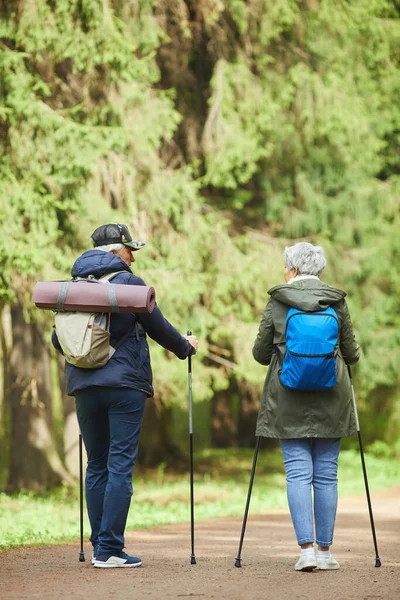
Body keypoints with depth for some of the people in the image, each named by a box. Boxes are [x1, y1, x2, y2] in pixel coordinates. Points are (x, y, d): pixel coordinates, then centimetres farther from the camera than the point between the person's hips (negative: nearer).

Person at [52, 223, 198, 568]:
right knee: (120, 466, -4)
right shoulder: (129, 283, -4)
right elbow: (159, 328, 2)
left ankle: (100, 547, 11)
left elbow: (58, 341, 16)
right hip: (124, 385, -5)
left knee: (96, 466, 12)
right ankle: (110, 549, -8)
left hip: (84, 387, 5)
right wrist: (186, 346, 22)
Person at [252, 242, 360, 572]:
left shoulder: (276, 303, -2)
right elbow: (351, 354, 6)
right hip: (331, 397, 1)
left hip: (288, 397, -1)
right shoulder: (337, 302, 0)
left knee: (298, 473, 0)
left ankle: (307, 548, -12)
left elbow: (260, 353, 4)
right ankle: (325, 551, 8)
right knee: (326, 473, 6)